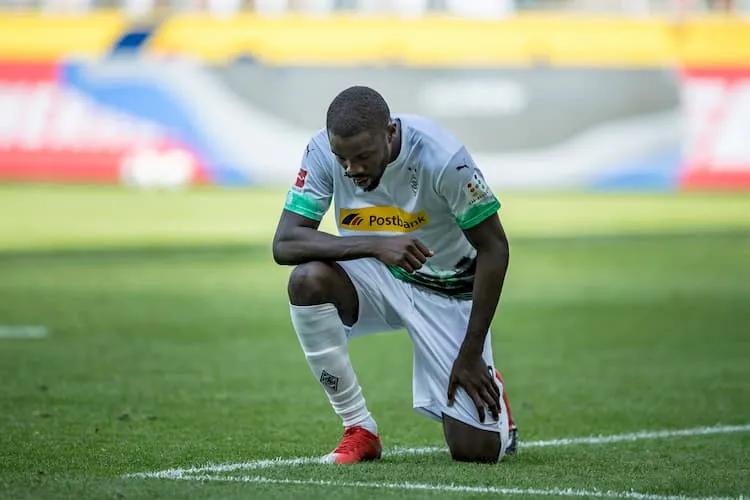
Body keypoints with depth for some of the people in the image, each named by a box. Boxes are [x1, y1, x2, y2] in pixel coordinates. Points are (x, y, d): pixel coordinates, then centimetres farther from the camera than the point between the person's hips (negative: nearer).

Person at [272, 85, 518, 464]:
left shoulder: (442, 158, -28)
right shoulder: (322, 151, -20)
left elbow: (494, 249, -18)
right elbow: (284, 243, -25)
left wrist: (471, 354, -17)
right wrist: (375, 245, -39)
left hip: (446, 291, -3)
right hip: (374, 278, 3)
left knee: (477, 451, -13)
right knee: (307, 280, -33)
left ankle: (486, 386, 26)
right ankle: (359, 430, -15)